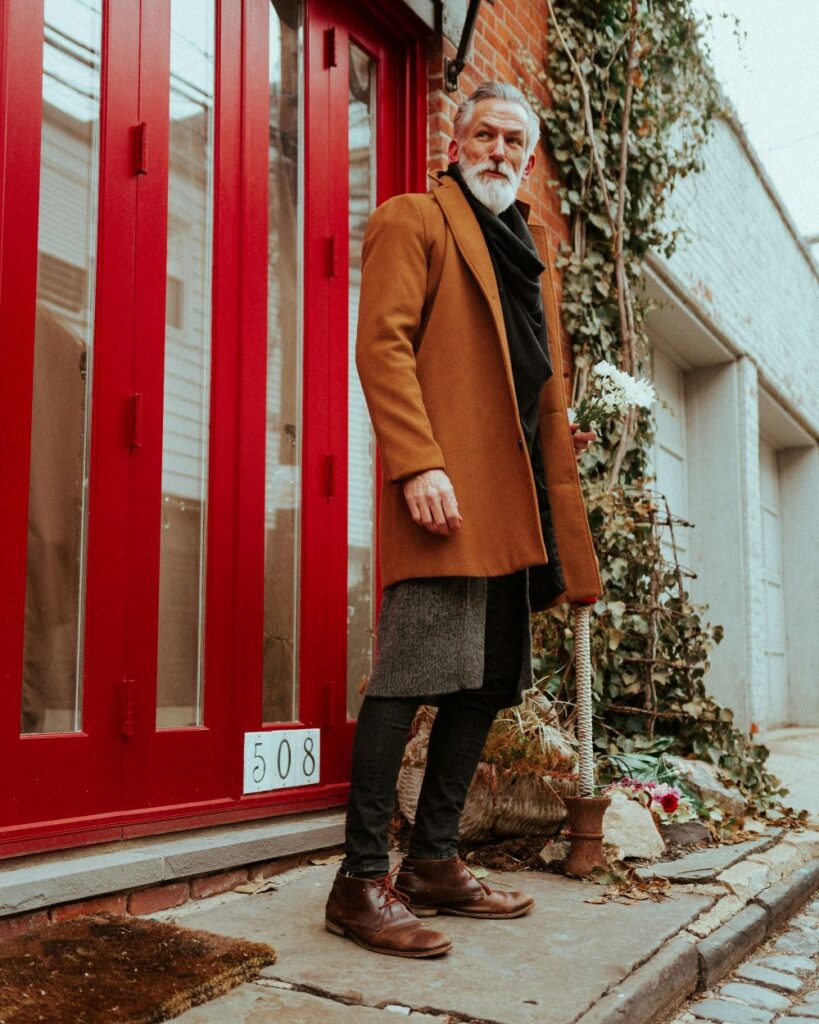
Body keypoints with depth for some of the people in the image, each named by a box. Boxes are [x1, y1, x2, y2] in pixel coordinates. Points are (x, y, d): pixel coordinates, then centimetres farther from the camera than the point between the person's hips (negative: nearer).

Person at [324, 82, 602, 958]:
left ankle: (434, 862, 19)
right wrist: (418, 464, -20)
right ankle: (362, 880, -1)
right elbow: (383, 344, -9)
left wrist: (559, 433, 11)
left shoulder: (528, 248, 28)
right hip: (447, 489, -8)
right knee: (414, 673, -11)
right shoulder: (415, 220, 4)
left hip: (517, 494, 9)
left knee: (490, 679, 9)